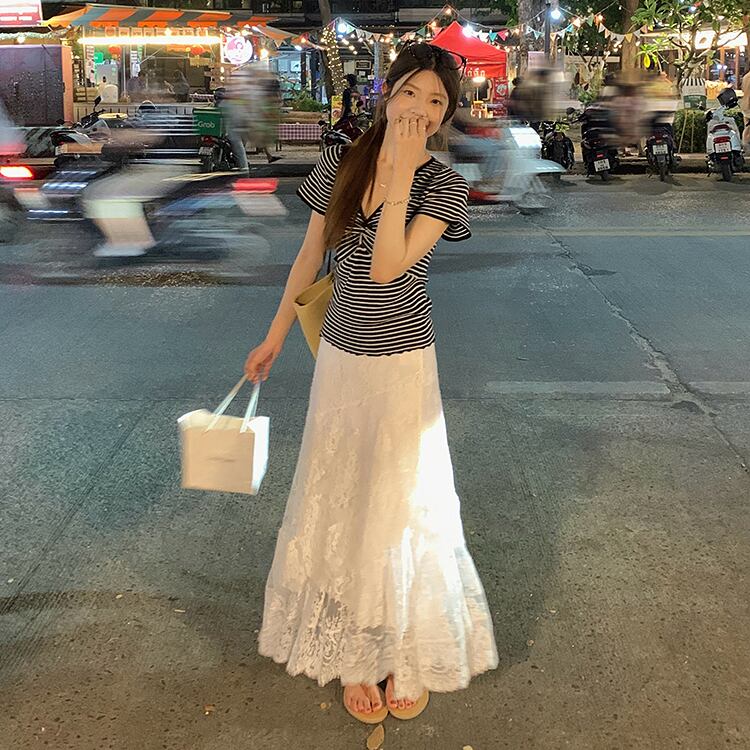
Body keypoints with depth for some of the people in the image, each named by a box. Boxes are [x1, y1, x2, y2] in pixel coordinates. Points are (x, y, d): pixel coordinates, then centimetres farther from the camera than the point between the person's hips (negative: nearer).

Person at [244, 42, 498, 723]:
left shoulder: (443, 185, -11)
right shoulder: (340, 163, -1)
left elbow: (386, 266, -24)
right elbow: (311, 255, 8)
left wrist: (402, 169, -24)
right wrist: (276, 335, 13)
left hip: (403, 367, -3)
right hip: (339, 358, 4)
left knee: (401, 507, 8)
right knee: (340, 503, 12)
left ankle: (410, 654, 31)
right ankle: (357, 653, 32)